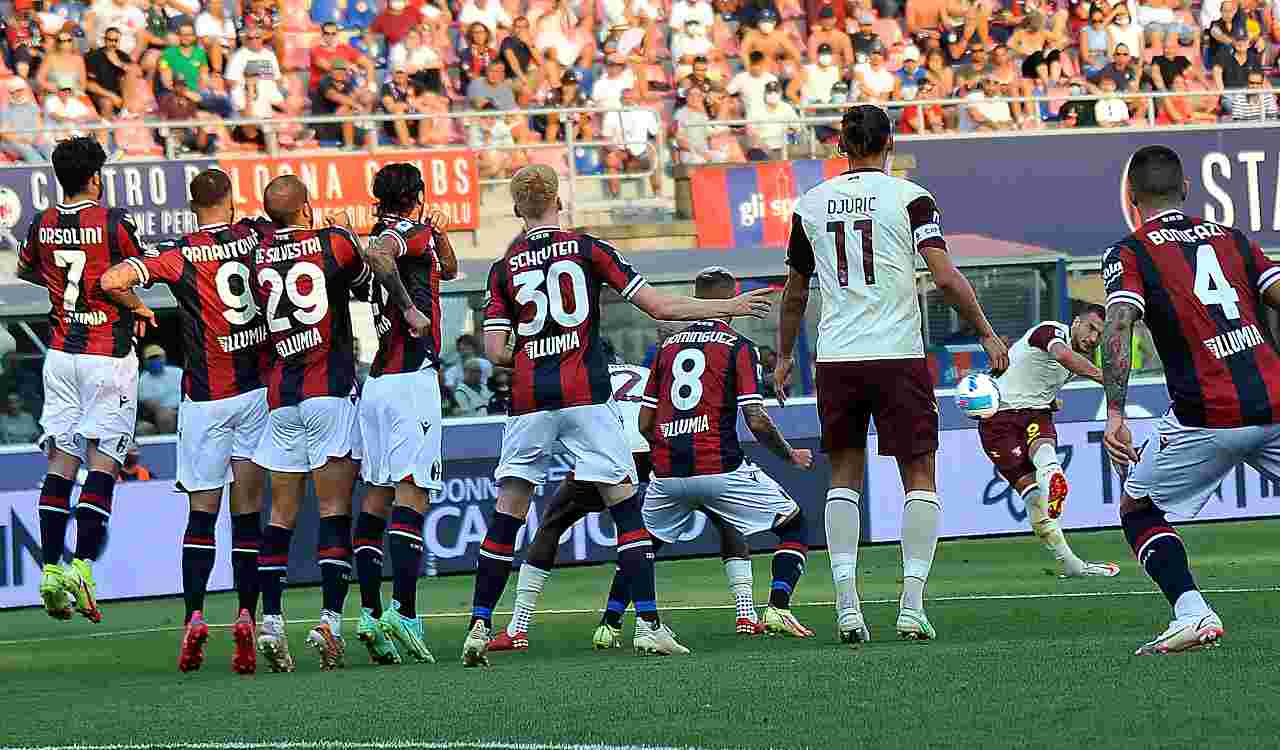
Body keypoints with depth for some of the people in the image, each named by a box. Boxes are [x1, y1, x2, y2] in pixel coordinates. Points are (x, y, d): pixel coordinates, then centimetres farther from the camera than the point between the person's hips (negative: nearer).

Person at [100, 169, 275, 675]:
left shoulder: (180, 255, -10)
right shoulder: (258, 236, -2)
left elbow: (111, 281, -19)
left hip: (205, 397, -2)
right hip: (257, 389, 2)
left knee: (202, 513, 4)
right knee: (248, 513, 4)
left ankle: (194, 616, -9)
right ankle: (246, 615, -7)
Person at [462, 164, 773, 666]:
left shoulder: (503, 269, 7)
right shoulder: (587, 250, 2)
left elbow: (496, 351, 0)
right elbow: (658, 306, 0)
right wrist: (729, 307, 10)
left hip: (529, 400, 2)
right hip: (585, 397, -2)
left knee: (506, 517, 7)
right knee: (625, 506, 3)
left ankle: (479, 626, 2)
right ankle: (648, 624, -5)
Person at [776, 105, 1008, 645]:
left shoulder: (811, 204, 8)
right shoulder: (908, 198, -4)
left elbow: (795, 292, 17)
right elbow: (945, 278, -12)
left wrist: (784, 356, 30)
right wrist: (988, 334, -2)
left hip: (836, 358, 3)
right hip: (897, 354, -3)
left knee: (845, 474, 14)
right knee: (919, 476, 6)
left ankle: (847, 603, 3)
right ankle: (912, 604, -4)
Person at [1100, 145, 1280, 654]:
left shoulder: (1128, 254, 5)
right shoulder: (1232, 239, 18)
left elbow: (1118, 330, -11)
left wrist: (1114, 415, -15)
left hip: (1209, 416, -3)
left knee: (1138, 511, 16)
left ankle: (1193, 613, -4)